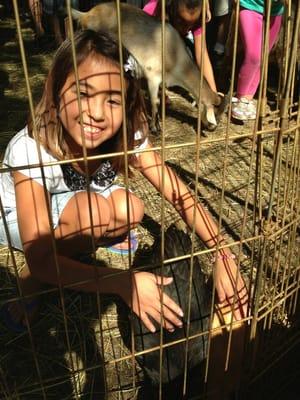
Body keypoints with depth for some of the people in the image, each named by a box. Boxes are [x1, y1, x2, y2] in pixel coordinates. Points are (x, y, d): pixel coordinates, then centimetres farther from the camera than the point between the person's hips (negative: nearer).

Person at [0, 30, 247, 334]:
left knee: (130, 211, -24)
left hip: (67, 206, 4)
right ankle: (28, 283, -8)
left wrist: (223, 255, -36)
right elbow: (39, 259, -38)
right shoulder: (31, 150, -37)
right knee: (93, 212, -33)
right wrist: (124, 282, -48)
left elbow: (179, 195, -23)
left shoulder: (128, 136, -25)